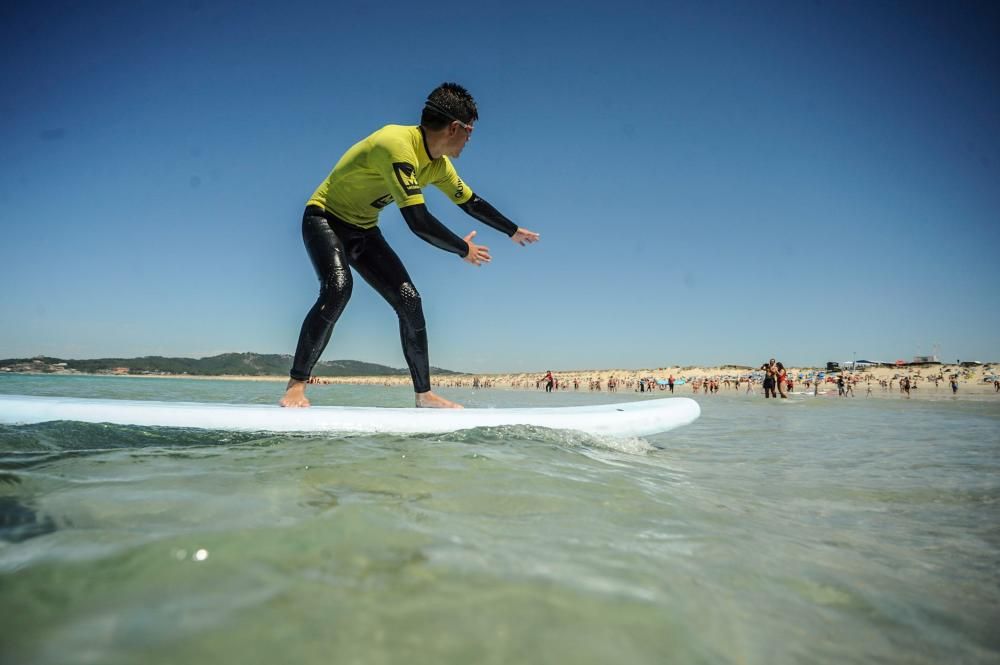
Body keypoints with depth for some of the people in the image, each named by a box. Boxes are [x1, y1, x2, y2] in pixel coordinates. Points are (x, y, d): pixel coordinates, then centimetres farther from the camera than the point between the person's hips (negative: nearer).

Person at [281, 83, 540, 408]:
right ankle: (295, 385, -21)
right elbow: (419, 222, -34)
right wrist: (464, 250, -20)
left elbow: (471, 202, 15)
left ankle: (424, 393, 5)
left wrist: (514, 231, 23)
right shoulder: (397, 144, -30)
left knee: (410, 301, -4)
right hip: (325, 218, -7)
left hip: (363, 230, 8)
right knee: (338, 288, -33)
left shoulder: (438, 163, -1)